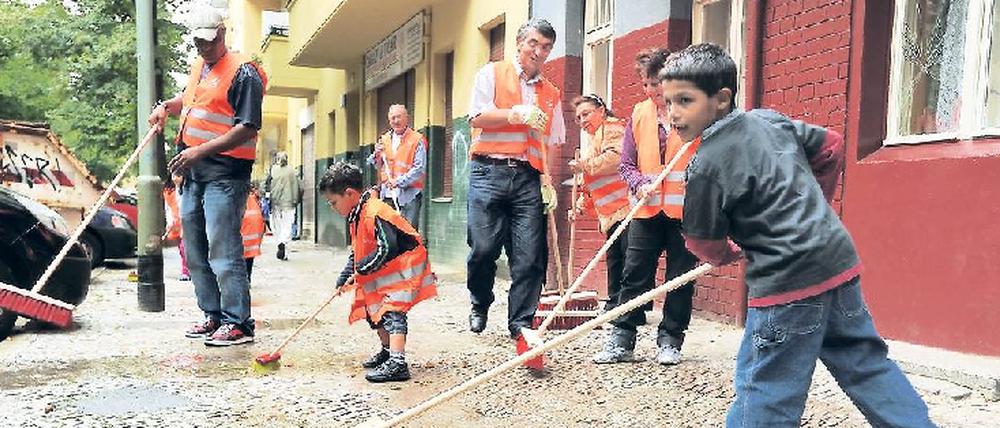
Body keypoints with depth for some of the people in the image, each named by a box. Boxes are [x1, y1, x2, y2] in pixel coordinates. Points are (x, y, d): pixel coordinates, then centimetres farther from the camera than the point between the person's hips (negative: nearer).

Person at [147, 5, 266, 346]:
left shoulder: (243, 72, -9)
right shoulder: (198, 68, 17)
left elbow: (247, 129, -16)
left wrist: (201, 150, -21)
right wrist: (167, 107, 16)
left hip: (225, 172, -9)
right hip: (193, 172, 9)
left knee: (223, 250, -12)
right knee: (195, 251, 12)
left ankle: (238, 323, -6)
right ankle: (214, 316, 21)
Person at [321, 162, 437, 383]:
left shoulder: (375, 213, -25)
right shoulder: (357, 217, 9)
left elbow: (386, 249, -30)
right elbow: (356, 251, 18)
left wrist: (361, 269, -20)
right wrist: (345, 277, 10)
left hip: (403, 267, -11)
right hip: (383, 273, 11)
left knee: (393, 311, -20)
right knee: (374, 311, 18)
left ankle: (397, 363, -28)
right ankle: (387, 350, 37)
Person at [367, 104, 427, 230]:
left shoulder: (417, 140, -1)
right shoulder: (384, 139, 16)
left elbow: (419, 169, -9)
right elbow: (375, 165, 22)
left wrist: (398, 181, -18)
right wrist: (377, 155, 0)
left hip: (409, 194, -5)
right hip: (388, 195, 5)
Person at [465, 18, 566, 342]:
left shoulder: (552, 94, 20)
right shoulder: (492, 73, 9)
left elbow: (552, 143, 19)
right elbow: (477, 118, -3)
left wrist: (548, 182, 4)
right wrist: (517, 114, -17)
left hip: (529, 179, 3)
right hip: (489, 171, -3)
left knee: (530, 255, -5)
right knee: (483, 248, -7)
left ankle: (521, 324, 3)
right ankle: (480, 306, 20)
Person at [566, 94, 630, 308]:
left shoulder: (612, 129, -2)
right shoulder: (594, 141, 29)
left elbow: (615, 158, -22)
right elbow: (592, 186, 33)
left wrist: (583, 165, -12)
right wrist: (579, 207, 25)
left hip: (625, 207, -10)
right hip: (611, 213, 10)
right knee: (614, 258, 10)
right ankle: (615, 303, 15)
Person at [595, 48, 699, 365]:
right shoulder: (639, 114, 8)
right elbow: (627, 163, 10)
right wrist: (639, 184, -7)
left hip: (686, 210, -3)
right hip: (647, 211, 3)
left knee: (680, 278, 7)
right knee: (634, 276, 4)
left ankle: (670, 341, 20)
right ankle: (621, 341, 11)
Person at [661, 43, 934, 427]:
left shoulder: (707, 166, -12)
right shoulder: (770, 120, 8)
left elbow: (706, 244, -4)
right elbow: (831, 146, 21)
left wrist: (730, 253, 19)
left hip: (788, 282, -8)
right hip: (840, 259, 8)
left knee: (764, 392, 1)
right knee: (867, 362, 20)